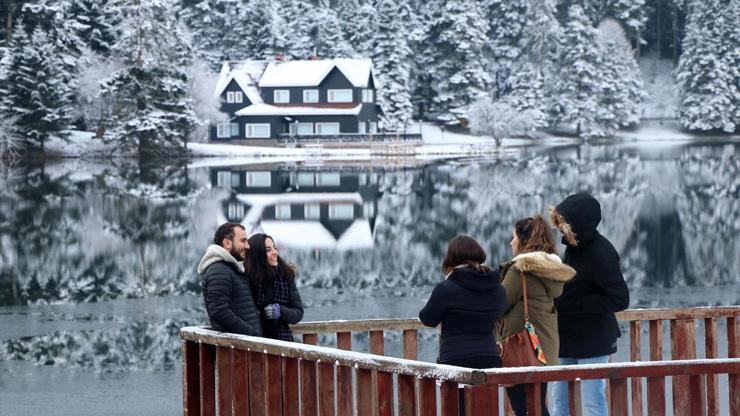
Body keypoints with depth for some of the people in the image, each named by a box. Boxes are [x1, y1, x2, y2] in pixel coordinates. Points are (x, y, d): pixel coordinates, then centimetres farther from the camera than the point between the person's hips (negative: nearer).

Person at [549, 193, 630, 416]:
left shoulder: (601, 254, -21)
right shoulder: (574, 245, 3)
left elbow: (619, 299, -23)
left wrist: (571, 305, -21)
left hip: (592, 341, -8)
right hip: (566, 337, 8)